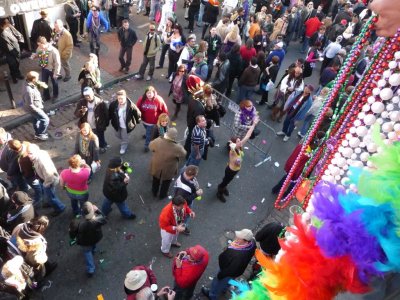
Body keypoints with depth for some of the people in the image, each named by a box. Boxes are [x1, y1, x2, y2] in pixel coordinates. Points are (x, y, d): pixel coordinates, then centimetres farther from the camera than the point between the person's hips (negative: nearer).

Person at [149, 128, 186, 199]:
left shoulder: (158, 141, -29)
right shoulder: (177, 148, -34)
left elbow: (150, 146, -7)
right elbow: (183, 154, -13)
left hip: (156, 167, 2)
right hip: (168, 170, -2)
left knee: (156, 180, 32)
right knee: (166, 182, 29)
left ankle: (154, 192, 57)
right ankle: (162, 195, 52)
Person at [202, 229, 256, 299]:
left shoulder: (239, 256, -48)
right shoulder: (252, 242, -25)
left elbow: (231, 270, -31)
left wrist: (220, 275, -16)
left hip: (229, 273, -7)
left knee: (217, 283, 25)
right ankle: (223, 288, 68)